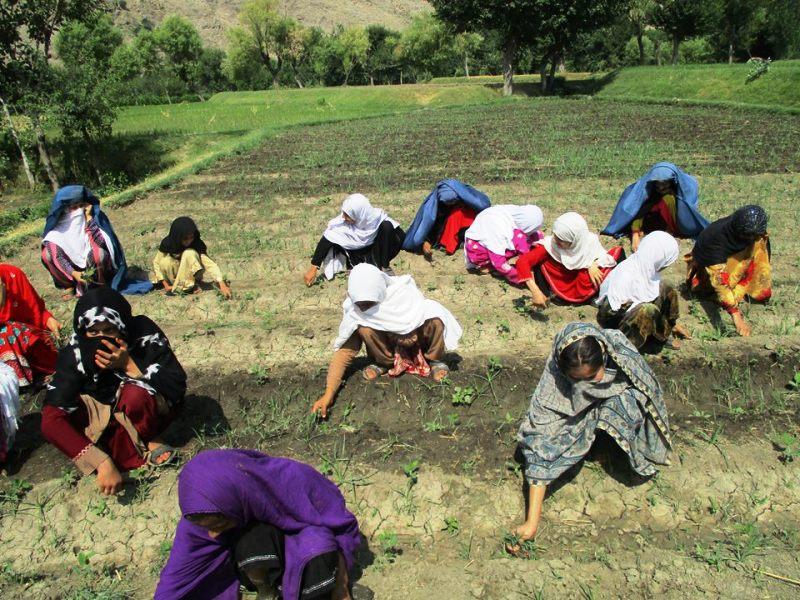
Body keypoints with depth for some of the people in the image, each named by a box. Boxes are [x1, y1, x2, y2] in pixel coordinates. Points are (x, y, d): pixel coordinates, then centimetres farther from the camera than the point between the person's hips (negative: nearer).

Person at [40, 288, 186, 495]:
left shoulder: (145, 335, -26)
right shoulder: (76, 352, -22)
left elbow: (177, 386, -26)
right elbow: (53, 413, -31)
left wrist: (129, 365, -37)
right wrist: (103, 463, -44)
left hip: (149, 412, -3)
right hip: (101, 412, 3)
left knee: (136, 393, -36)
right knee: (50, 423, -24)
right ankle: (145, 448, -19)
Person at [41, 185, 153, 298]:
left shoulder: (96, 216, -12)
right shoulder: (59, 223, -10)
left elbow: (101, 242, -28)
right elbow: (56, 254, -16)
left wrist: (89, 218, -26)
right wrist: (73, 273, -28)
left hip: (95, 266, -2)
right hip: (73, 267, 2)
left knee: (99, 253, -34)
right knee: (48, 253, -22)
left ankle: (100, 286, -8)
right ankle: (70, 286, -2)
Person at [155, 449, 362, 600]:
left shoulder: (293, 481, -34)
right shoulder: (201, 515, -26)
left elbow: (343, 528, -20)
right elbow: (176, 580, -17)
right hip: (252, 557, 2)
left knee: (317, 542, -37)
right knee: (253, 540, -35)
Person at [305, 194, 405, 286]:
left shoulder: (377, 217, -26)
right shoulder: (341, 222, -26)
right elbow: (326, 241, -25)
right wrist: (313, 269, -27)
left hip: (375, 252, 0)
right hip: (355, 254, 0)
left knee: (387, 225, -26)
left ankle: (384, 266, -13)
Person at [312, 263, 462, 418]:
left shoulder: (404, 294, -29)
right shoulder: (354, 311, -23)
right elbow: (345, 350, -25)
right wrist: (328, 393, -33)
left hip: (419, 345, -2)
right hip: (389, 347, 2)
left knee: (435, 318, -34)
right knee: (365, 329, -30)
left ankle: (434, 360, -5)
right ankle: (384, 363, -1)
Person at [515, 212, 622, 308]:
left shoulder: (590, 242, -21)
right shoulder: (550, 244, -24)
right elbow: (523, 261, -29)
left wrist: (594, 264, -25)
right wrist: (535, 292, -39)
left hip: (584, 290, 1)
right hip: (561, 290, -1)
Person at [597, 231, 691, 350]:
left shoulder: (647, 265, -12)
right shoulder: (625, 277, -34)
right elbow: (607, 312, -32)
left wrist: (672, 322, 8)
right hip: (613, 319, -8)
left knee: (666, 291, -6)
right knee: (649, 310, -32)